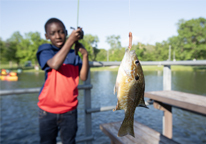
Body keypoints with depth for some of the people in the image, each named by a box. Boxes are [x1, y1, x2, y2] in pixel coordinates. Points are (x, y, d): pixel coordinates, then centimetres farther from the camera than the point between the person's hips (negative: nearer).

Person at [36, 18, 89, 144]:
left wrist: (85, 55, -17)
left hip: (69, 110, 2)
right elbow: (55, 64, -27)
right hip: (48, 110, -1)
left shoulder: (74, 53, 3)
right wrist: (70, 40, -26)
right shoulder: (45, 50, -4)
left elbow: (83, 77, -7)